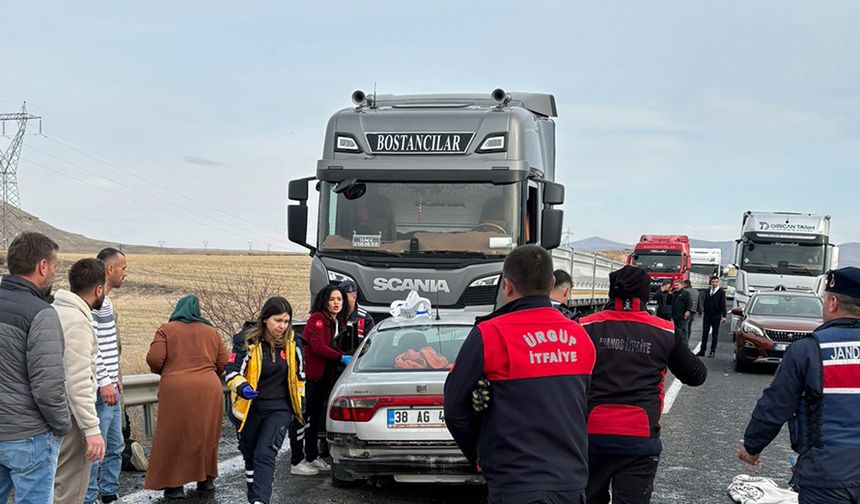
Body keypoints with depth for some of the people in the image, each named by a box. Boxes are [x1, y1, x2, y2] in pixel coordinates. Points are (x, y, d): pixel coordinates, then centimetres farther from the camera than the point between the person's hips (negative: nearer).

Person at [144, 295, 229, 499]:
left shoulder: (166, 329, 4)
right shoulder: (211, 332, 13)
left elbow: (154, 359, -6)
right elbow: (223, 364, 10)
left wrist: (164, 371, 14)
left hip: (176, 390, -3)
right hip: (209, 390, 3)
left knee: (175, 436, 5)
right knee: (206, 434, 16)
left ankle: (174, 484, 4)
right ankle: (206, 479, 25)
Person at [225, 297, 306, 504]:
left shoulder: (291, 342, -2)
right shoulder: (247, 341, -11)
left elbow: (299, 374, 11)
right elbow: (232, 371, -16)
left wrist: (299, 404, 14)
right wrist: (242, 388, -36)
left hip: (279, 410, 0)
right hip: (249, 409, 0)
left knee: (265, 456, -17)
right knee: (250, 457, 15)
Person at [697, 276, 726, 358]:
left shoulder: (721, 292, -3)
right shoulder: (707, 291, 10)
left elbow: (723, 304, -6)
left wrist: (723, 316, -11)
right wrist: (703, 312, 12)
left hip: (716, 315, -4)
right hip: (707, 315, 4)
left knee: (715, 334, 3)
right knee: (705, 333, 6)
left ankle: (713, 351, 7)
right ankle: (702, 350, 10)